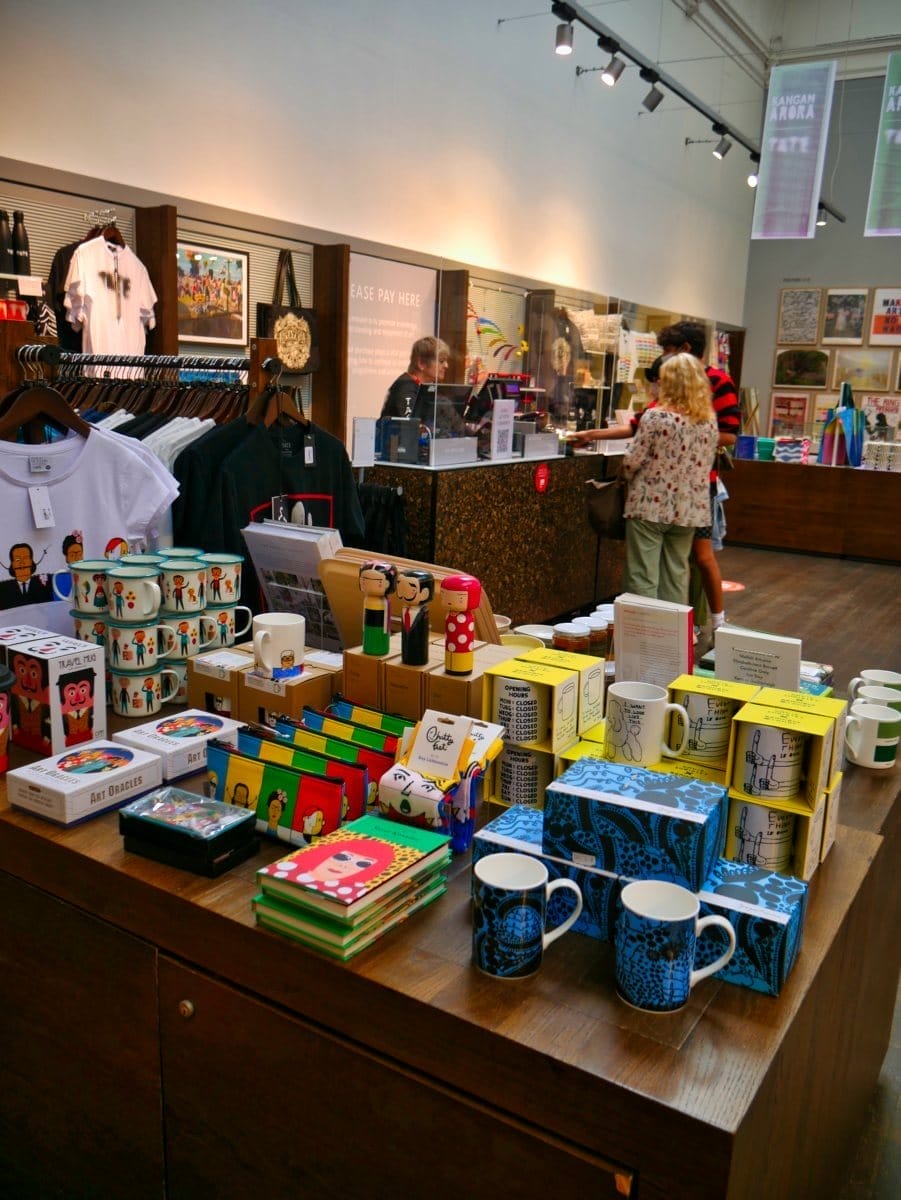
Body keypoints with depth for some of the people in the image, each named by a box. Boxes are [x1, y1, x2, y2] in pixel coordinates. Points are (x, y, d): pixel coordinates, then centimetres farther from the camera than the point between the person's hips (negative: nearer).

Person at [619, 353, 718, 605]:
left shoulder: (656, 416, -13)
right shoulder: (710, 420, 5)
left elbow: (632, 461, -11)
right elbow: (704, 464, 12)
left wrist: (631, 478, 9)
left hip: (650, 506, -5)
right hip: (687, 509, 6)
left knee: (642, 578, 1)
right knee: (677, 576, 13)